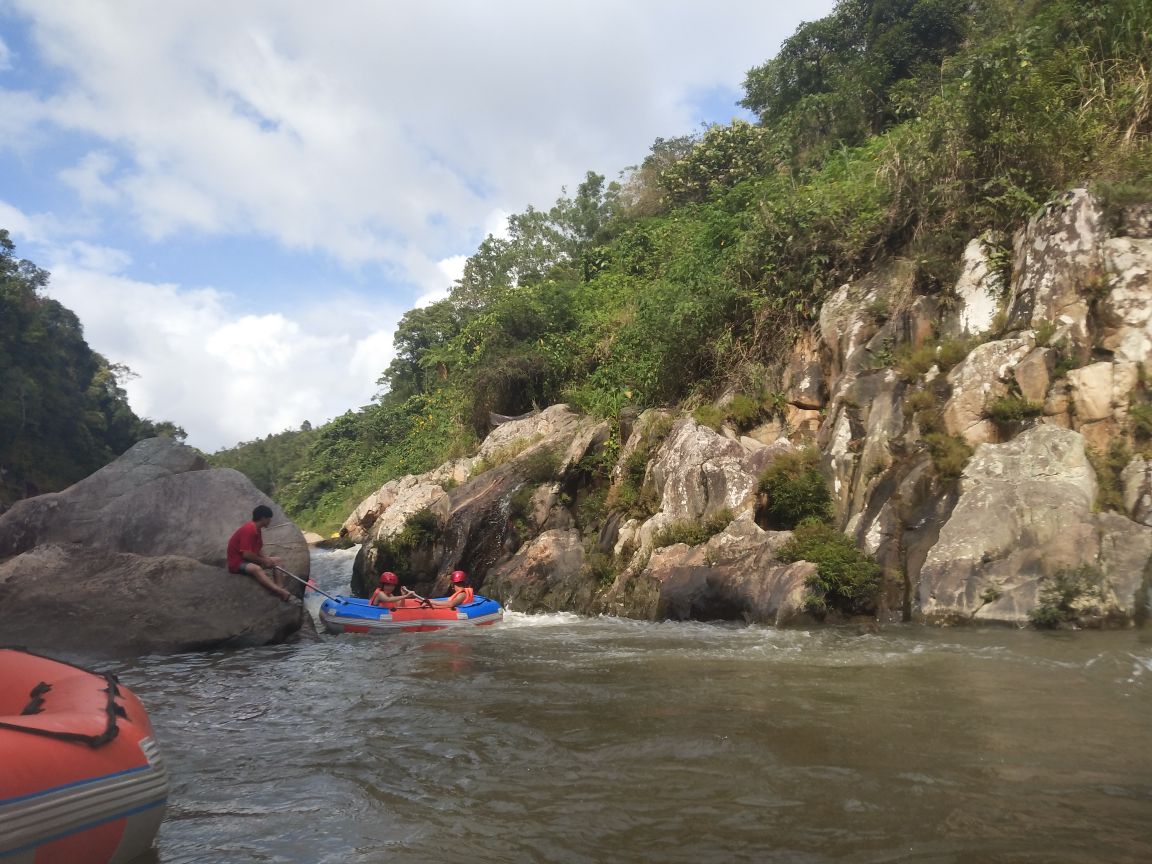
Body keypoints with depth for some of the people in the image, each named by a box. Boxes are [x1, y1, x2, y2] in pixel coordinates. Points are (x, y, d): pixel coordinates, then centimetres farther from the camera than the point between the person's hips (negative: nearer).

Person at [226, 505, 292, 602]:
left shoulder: (257, 529, 6)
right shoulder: (248, 530, -24)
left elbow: (259, 549, 12)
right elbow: (246, 554, -28)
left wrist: (267, 559, -7)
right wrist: (264, 561, -17)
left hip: (250, 559, 11)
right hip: (237, 562, -11)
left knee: (276, 560, 7)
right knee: (257, 569, -38)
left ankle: (280, 587, -15)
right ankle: (282, 593, -54)